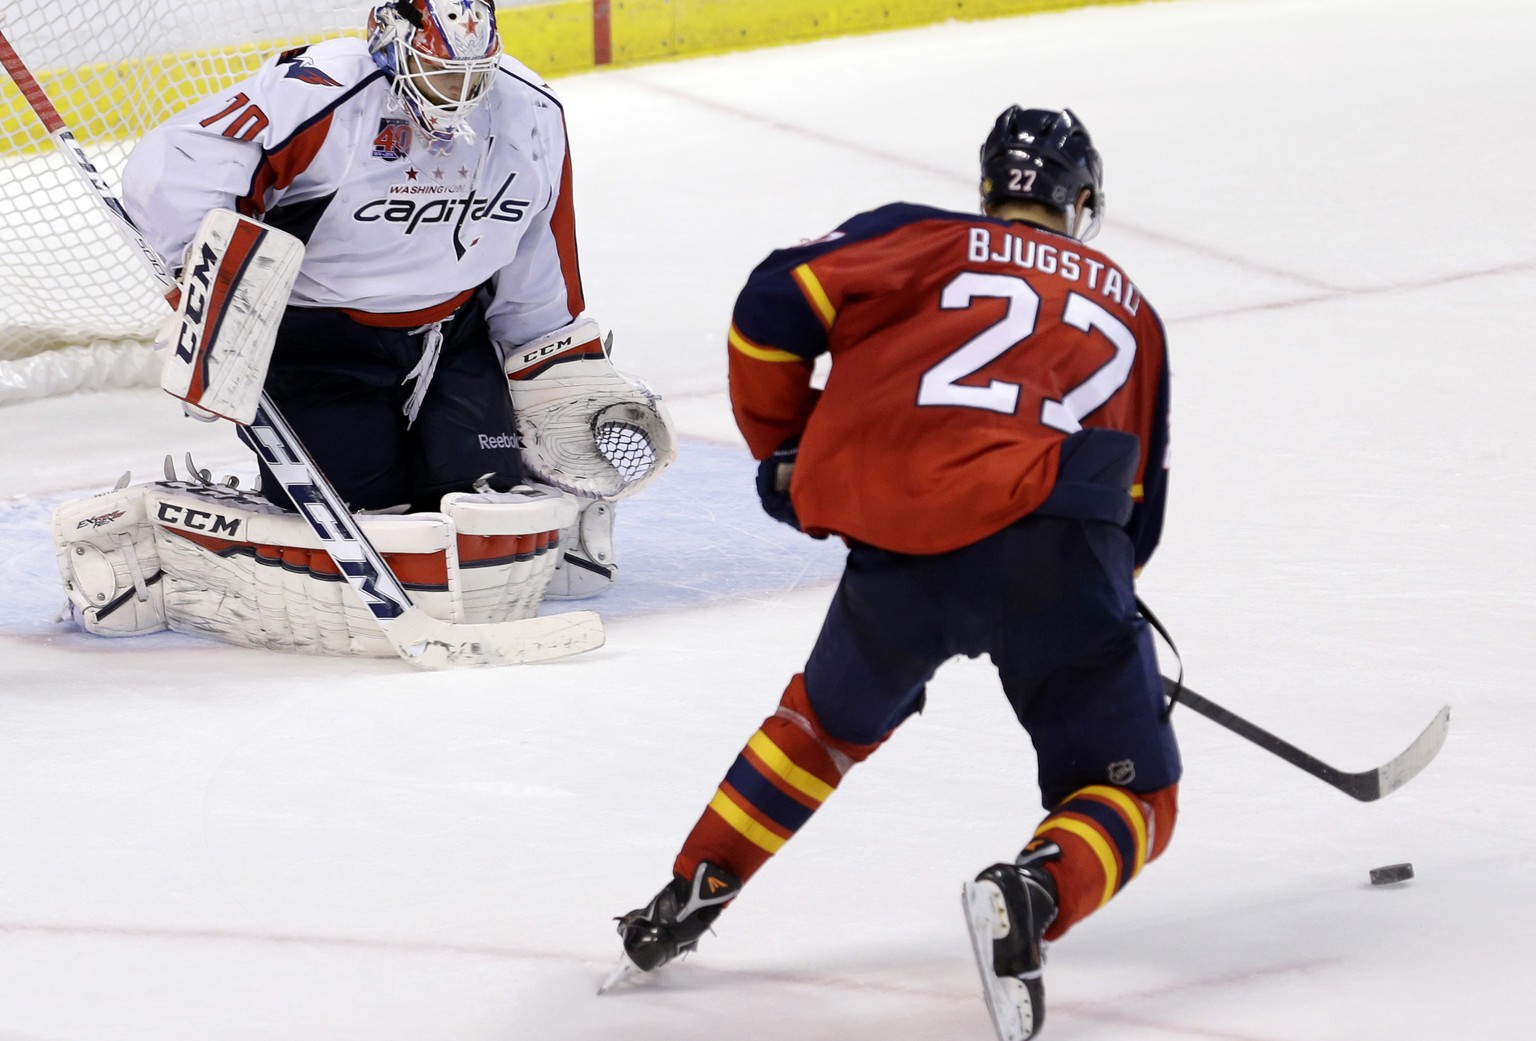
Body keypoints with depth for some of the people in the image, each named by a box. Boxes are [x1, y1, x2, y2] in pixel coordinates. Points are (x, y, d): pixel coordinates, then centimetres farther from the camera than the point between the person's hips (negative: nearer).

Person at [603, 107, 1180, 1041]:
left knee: (831, 718, 31)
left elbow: (775, 305, 5)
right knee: (1133, 796, 11)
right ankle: (1033, 897, -21)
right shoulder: (1129, 307, 26)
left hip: (902, 547, 1)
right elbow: (1139, 501, 27)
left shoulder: (924, 240, 18)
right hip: (1055, 545, -1)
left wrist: (786, 451, 18)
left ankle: (692, 896, 31)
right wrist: (1104, 595, 44)